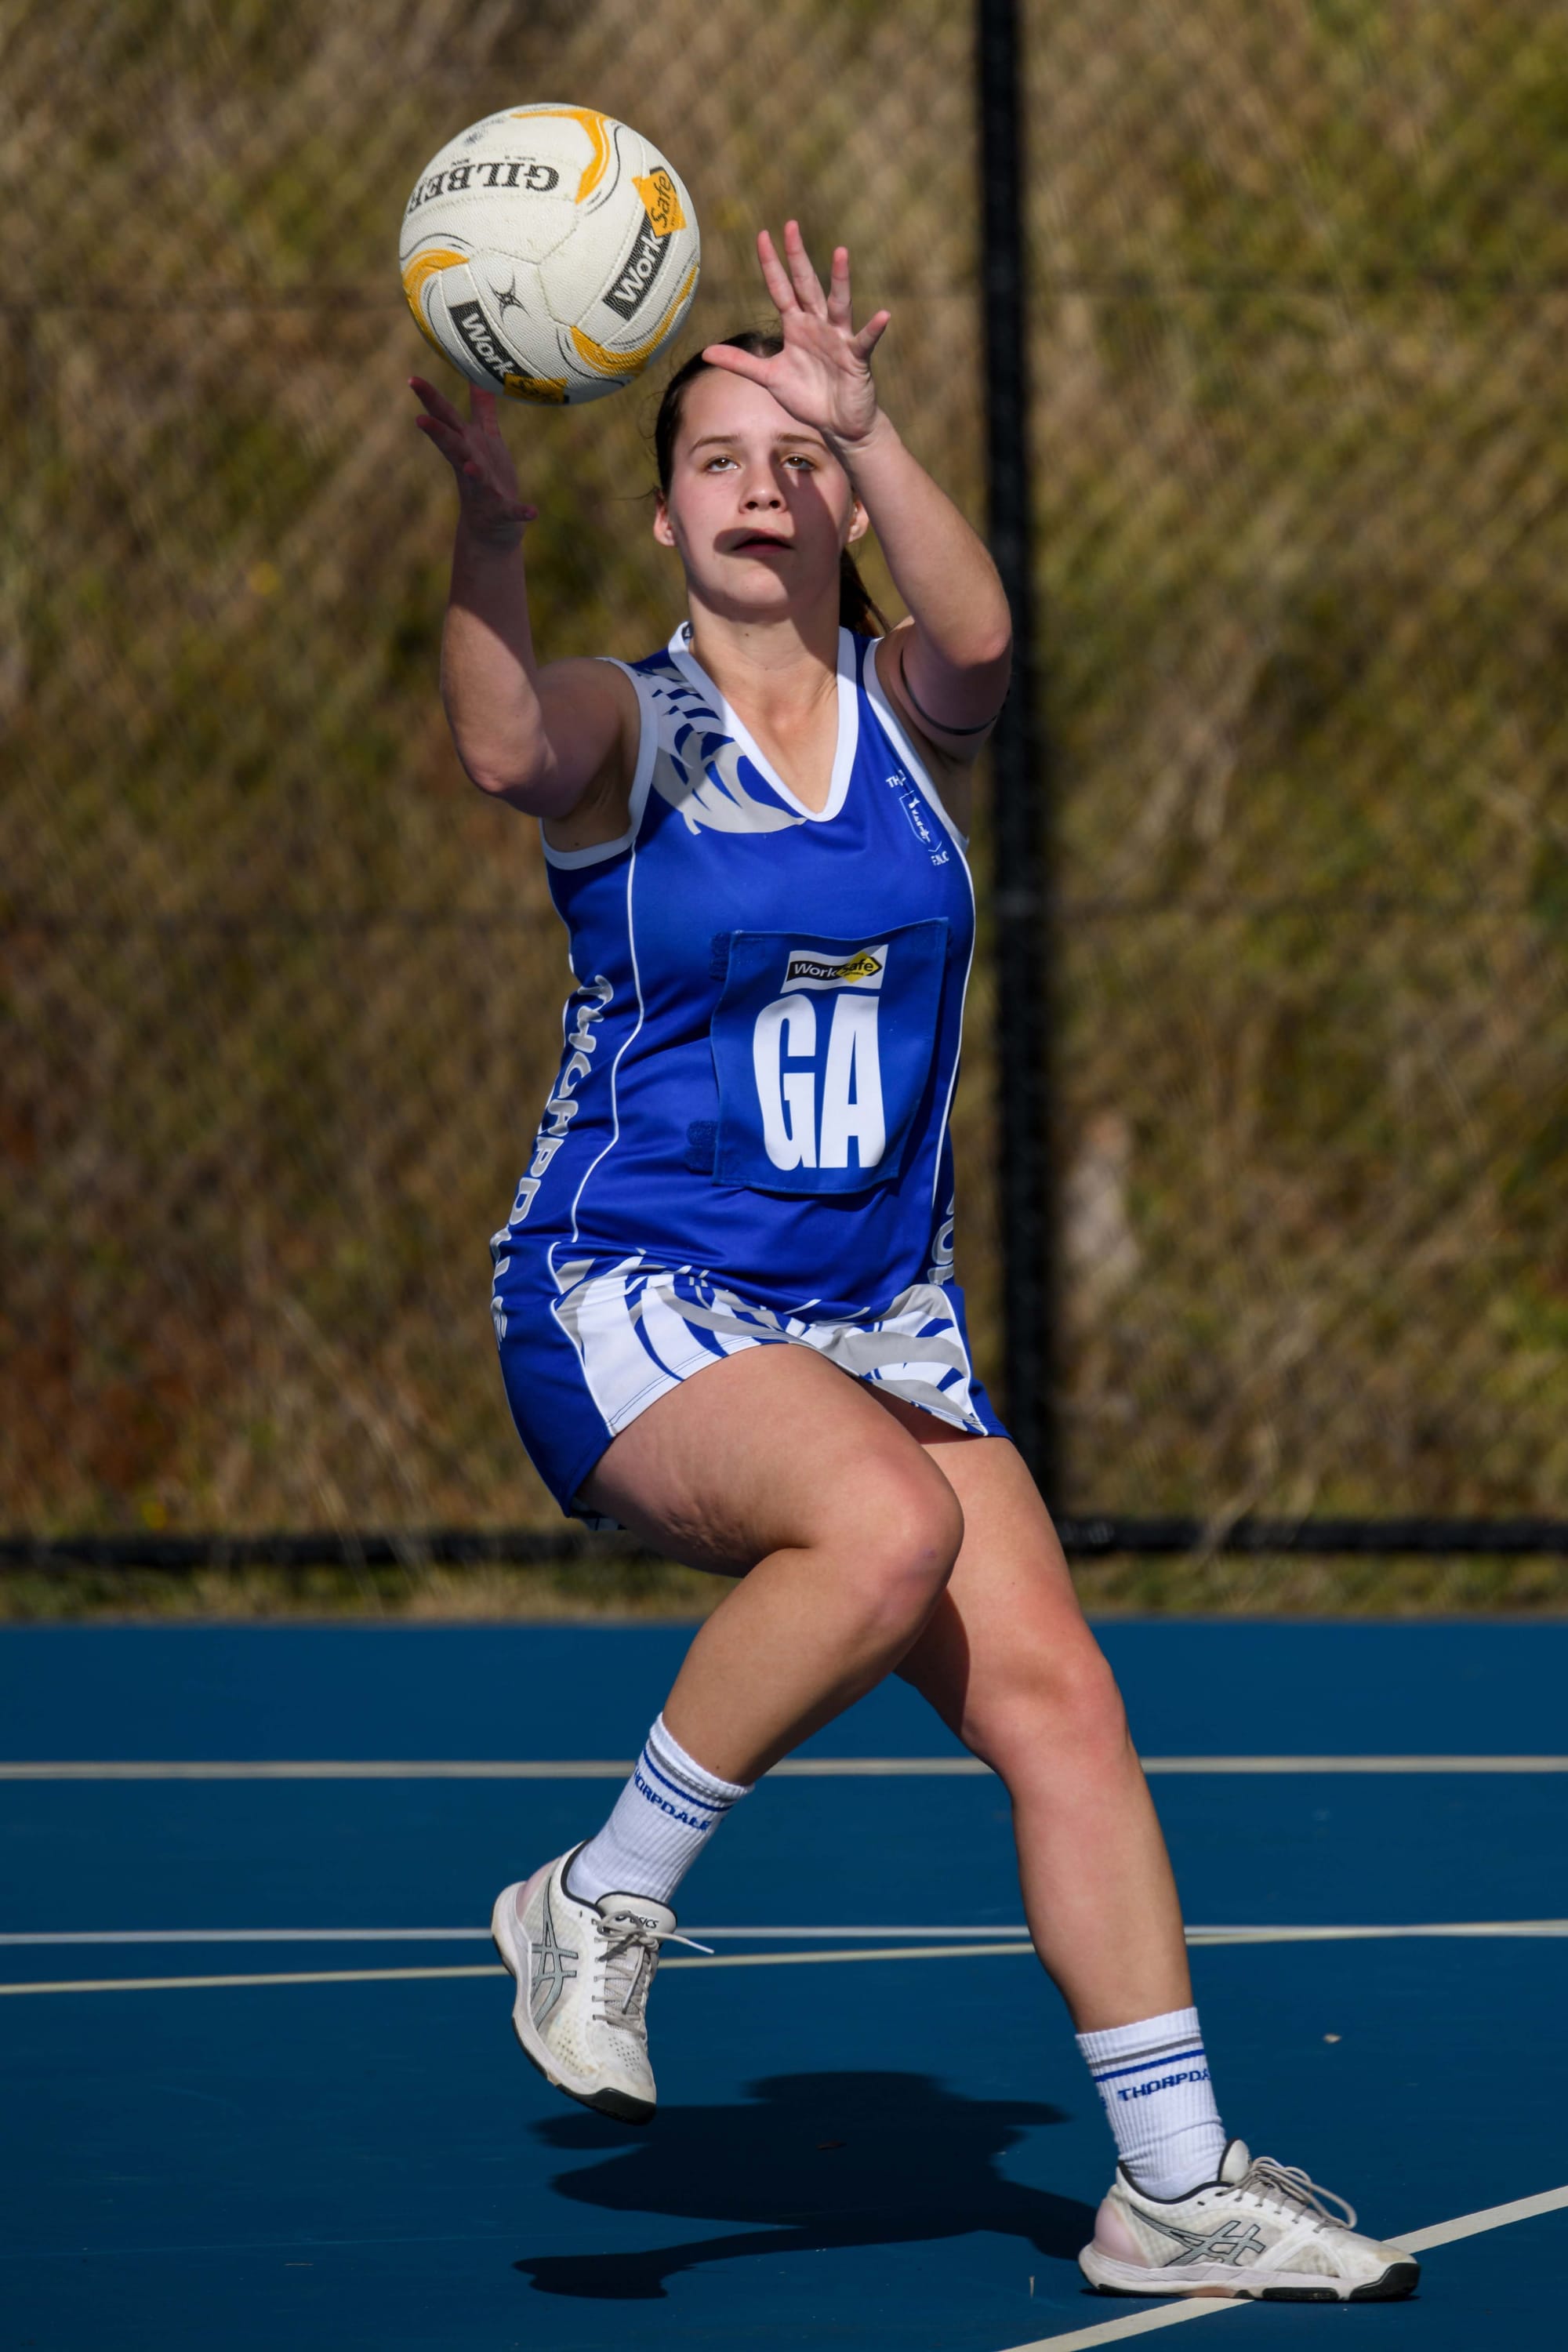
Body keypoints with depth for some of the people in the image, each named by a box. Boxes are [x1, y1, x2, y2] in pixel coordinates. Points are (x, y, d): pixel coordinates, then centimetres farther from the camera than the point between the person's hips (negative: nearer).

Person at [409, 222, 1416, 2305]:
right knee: (887, 1520, -33)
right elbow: (507, 749, -28)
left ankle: (1178, 2186, 0)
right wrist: (491, 532, -45)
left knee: (1056, 1693, -8)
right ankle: (601, 1905, -15)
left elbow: (976, 630, -20)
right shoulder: (631, 731, -2)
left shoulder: (912, 712, 5)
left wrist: (866, 432, -37)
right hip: (627, 1306, -4)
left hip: (876, 1313, 4)